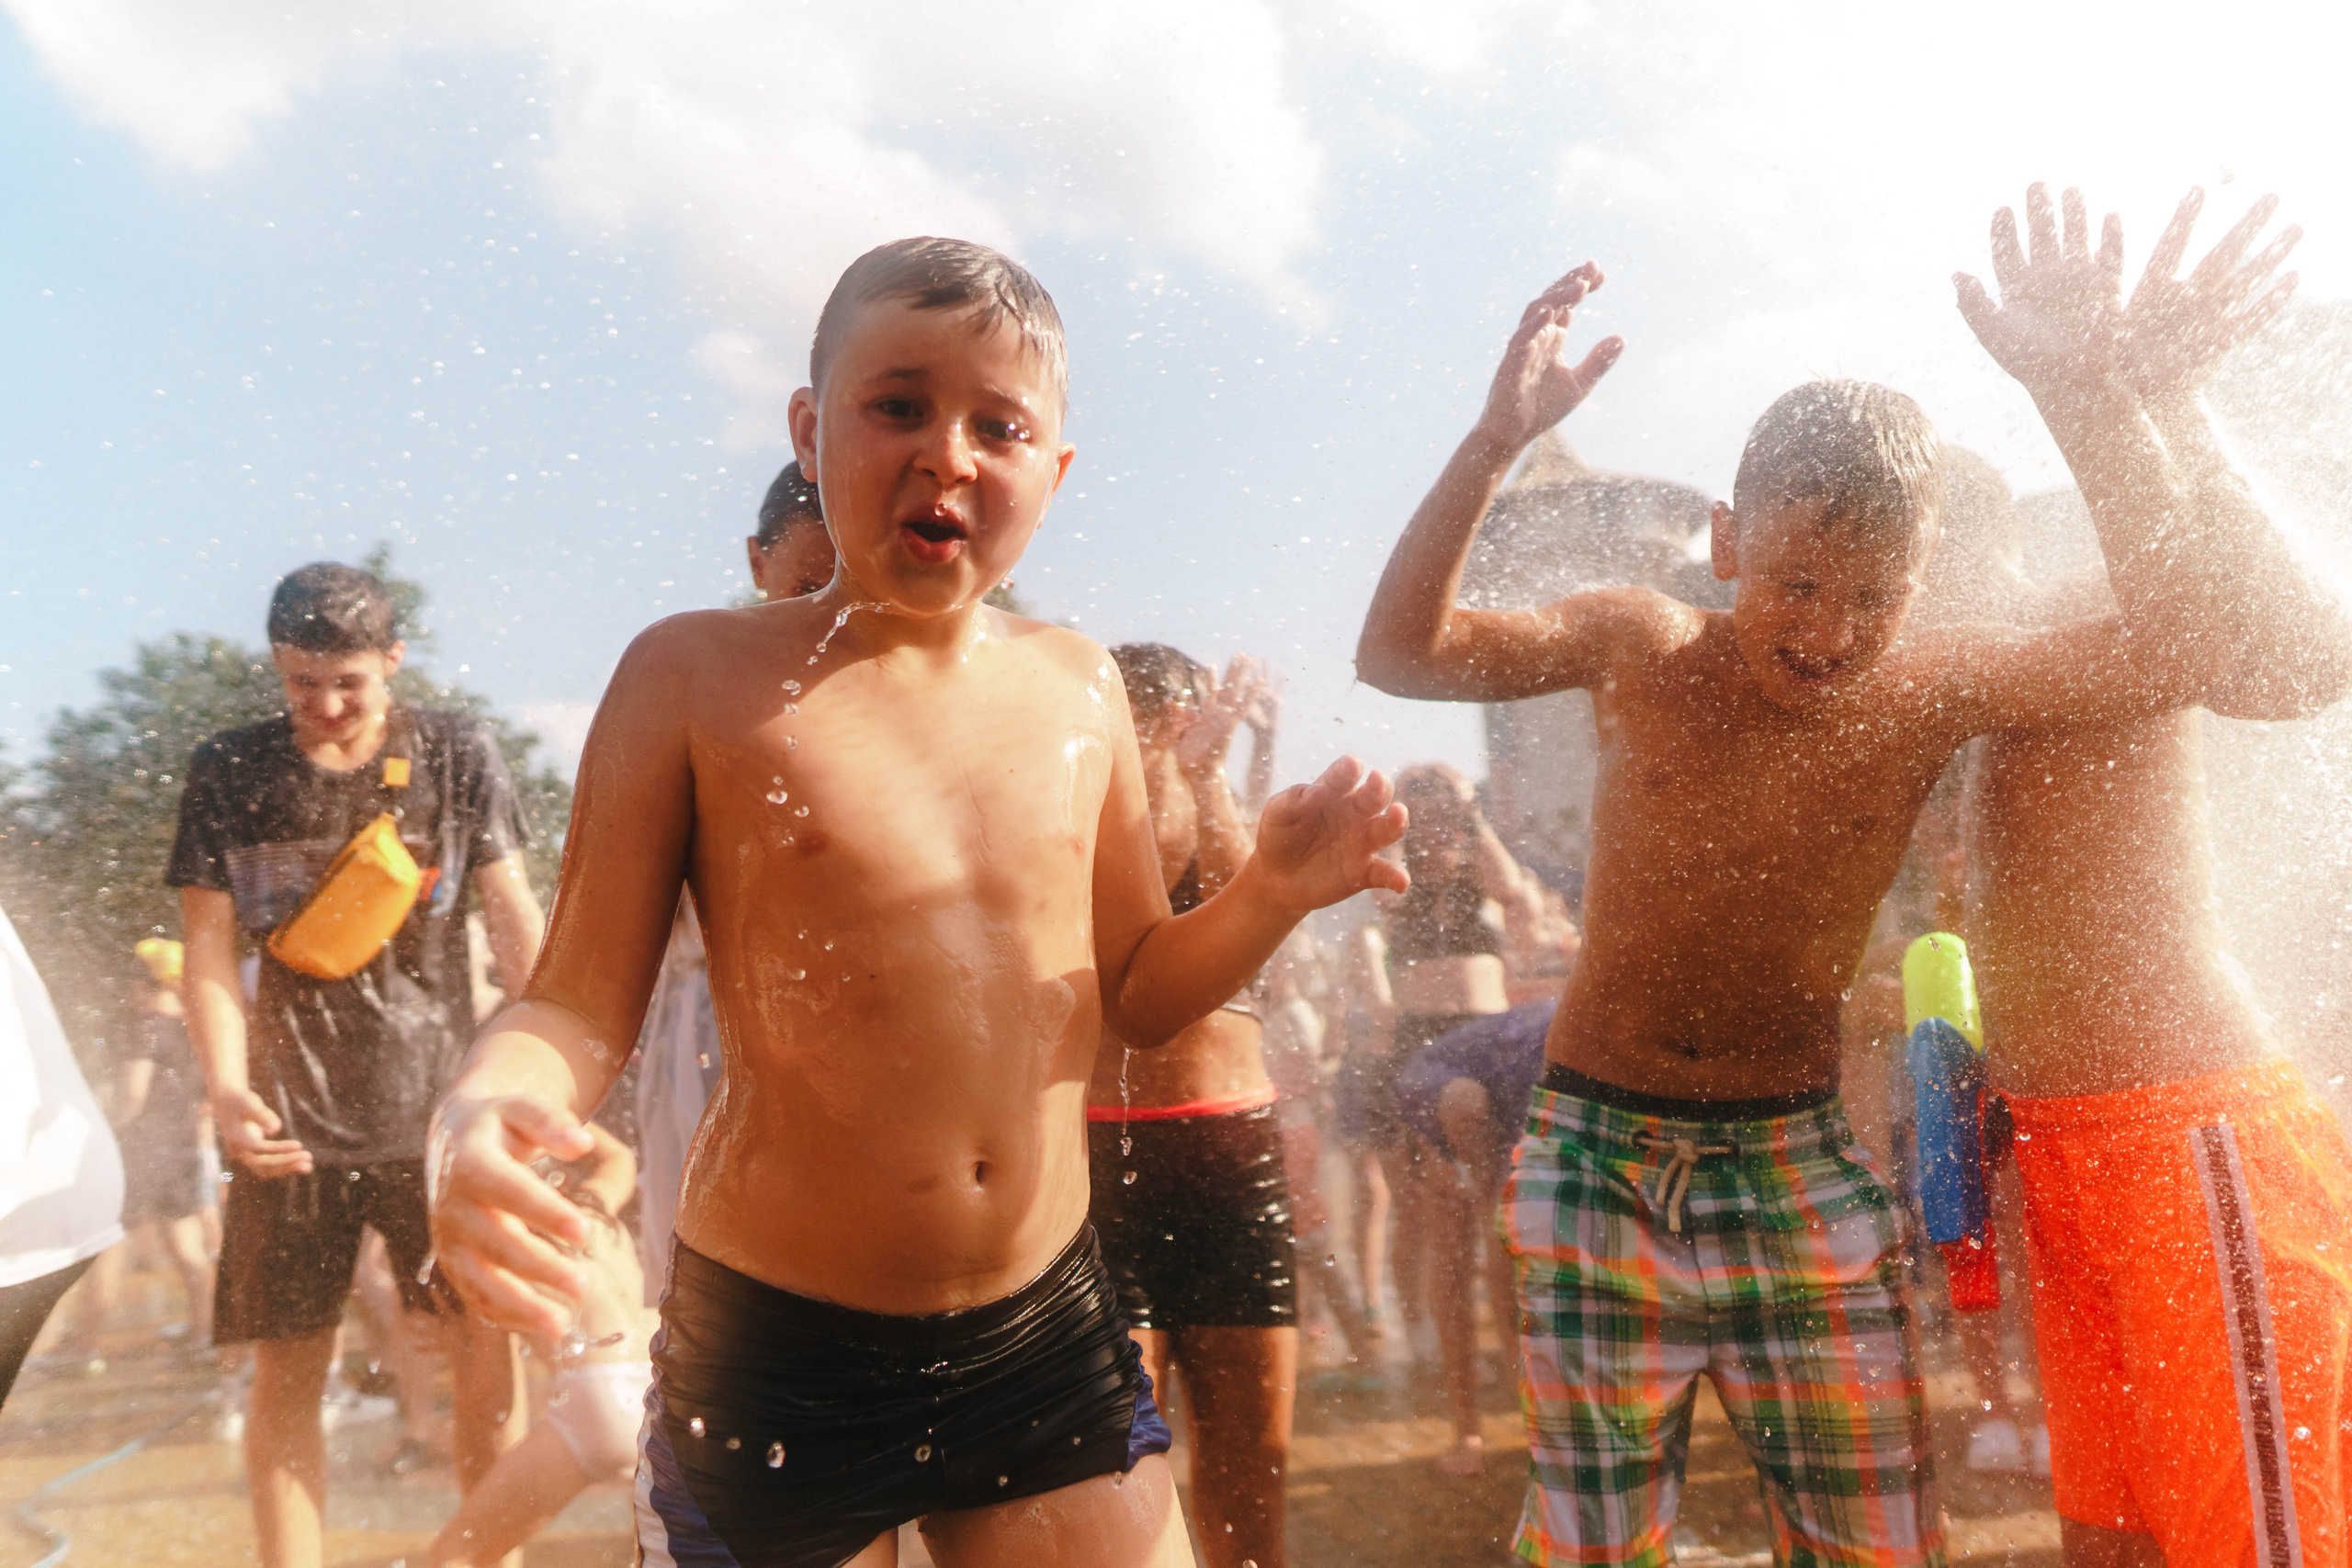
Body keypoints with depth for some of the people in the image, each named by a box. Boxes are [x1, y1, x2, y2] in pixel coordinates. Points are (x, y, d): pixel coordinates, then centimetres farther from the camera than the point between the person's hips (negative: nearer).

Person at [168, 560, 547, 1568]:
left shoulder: (457, 753, 2)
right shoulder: (227, 772, 4)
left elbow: (513, 916, 1)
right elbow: (209, 944, 2)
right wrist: (227, 1088, -13)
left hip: (439, 1105, 0)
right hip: (294, 1117, 1)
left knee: (487, 1355, 1)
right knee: (286, 1374, 7)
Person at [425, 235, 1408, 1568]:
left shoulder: (1078, 684, 3)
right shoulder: (698, 675, -7)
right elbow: (580, 1007, -8)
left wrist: (1271, 895, -7)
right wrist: (482, 1113, -29)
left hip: (1050, 1328, 4)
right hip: (775, 1355, -3)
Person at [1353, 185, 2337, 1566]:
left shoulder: (1929, 694, -6)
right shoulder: (1642, 648, -7)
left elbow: (2190, 642, -16)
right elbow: (1401, 653, -15)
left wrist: (2087, 390, -19)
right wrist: (1498, 439, -27)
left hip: (1802, 1166, 1)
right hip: (1598, 1154, -1)